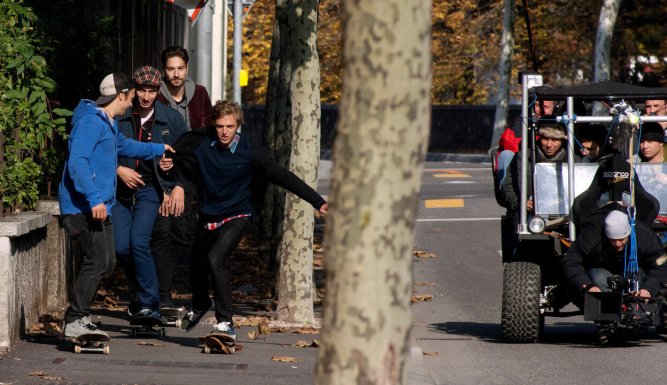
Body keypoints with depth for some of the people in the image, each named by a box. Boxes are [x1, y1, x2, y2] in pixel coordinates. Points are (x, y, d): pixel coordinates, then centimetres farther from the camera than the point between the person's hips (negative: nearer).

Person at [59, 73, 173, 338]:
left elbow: (124, 145, 44)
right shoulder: (91, 121, -13)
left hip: (99, 207, 11)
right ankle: (75, 322, -12)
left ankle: (79, 317, 15)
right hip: (83, 207, -11)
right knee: (97, 262, -14)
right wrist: (94, 199, -30)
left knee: (106, 263, 10)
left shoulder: (109, 124, 22)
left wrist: (158, 149, 56)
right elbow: (77, 162, -23)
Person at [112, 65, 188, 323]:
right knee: (122, 247, -6)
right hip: (121, 189, 1)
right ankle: (144, 293, 19)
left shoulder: (170, 118, -1)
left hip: (150, 189, -1)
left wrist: (179, 187, -1)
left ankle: (150, 305, -18)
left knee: (139, 241, -19)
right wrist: (119, 170, -12)